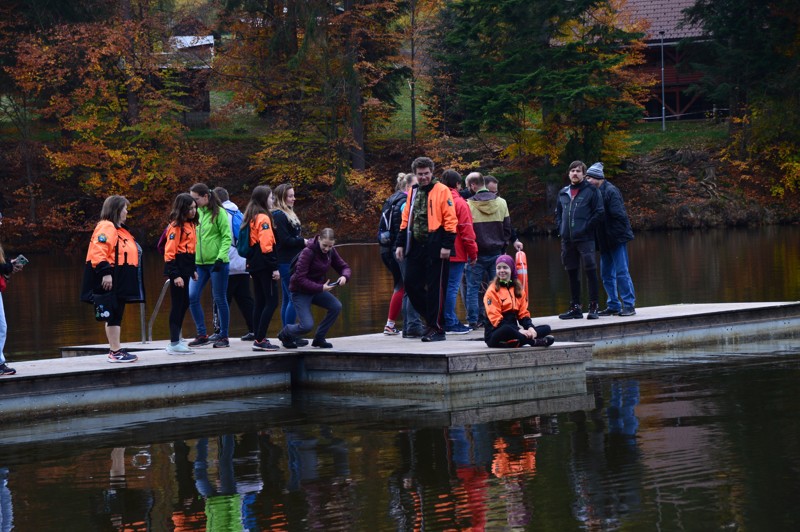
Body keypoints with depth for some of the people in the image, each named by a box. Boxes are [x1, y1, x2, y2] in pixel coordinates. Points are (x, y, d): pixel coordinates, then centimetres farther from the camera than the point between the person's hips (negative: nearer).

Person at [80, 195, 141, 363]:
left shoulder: (119, 229, 20)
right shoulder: (106, 227, -12)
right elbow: (99, 252, -22)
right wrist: (106, 272, -28)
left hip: (121, 280, 10)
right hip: (110, 280, -10)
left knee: (116, 315, 12)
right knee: (113, 315, -8)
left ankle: (115, 350, 16)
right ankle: (115, 352, -6)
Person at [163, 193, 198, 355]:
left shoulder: (190, 225, 14)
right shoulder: (176, 226, -13)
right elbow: (169, 251, -16)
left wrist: (193, 270, 14)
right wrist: (175, 275, -20)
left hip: (186, 268, 9)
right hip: (177, 268, -9)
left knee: (184, 304, 14)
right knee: (178, 304, -5)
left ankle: (175, 340, 23)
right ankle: (174, 344, -1)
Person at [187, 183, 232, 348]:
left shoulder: (218, 212, -6)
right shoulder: (196, 212, 9)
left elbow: (227, 237, -9)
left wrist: (221, 257, -18)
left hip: (217, 262, -5)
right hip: (199, 263, 6)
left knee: (219, 299, 1)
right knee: (192, 297, -3)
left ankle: (224, 336, 11)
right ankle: (202, 335, 7)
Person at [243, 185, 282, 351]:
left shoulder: (251, 218, 14)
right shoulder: (263, 218, -13)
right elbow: (266, 245, -19)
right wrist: (274, 267, -18)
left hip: (254, 266, 9)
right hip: (264, 267, -9)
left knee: (260, 302, 12)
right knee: (271, 302, -8)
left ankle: (259, 339, 12)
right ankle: (260, 340, -12)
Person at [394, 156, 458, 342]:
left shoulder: (441, 191, -4)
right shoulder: (414, 192, 16)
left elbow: (450, 220, -8)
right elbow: (406, 220, 20)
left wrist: (447, 245, -14)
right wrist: (400, 243, 13)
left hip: (435, 247, -7)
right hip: (416, 247, 7)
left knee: (435, 288, -4)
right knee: (411, 284, 5)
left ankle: (437, 328, 0)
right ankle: (432, 319, 20)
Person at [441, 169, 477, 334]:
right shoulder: (459, 203, -8)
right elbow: (467, 231, -10)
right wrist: (473, 253, -3)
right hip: (456, 253, -6)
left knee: (445, 288, 12)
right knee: (452, 288, -6)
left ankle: (451, 321, 17)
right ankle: (450, 324, -6)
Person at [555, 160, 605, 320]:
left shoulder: (591, 191, -1)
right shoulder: (563, 193, 15)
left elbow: (600, 213, -6)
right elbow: (558, 213, 25)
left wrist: (586, 227, -11)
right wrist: (561, 228, 9)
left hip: (585, 239, -6)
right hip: (567, 240, 6)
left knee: (590, 271, -6)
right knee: (572, 273, 9)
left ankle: (593, 307, -3)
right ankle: (575, 307, 15)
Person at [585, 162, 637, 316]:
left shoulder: (610, 191, -13)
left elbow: (618, 214, -18)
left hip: (617, 238, -9)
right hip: (606, 240, 9)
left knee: (621, 272, -8)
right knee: (606, 274, 10)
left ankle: (629, 305, -4)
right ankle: (613, 305, 16)